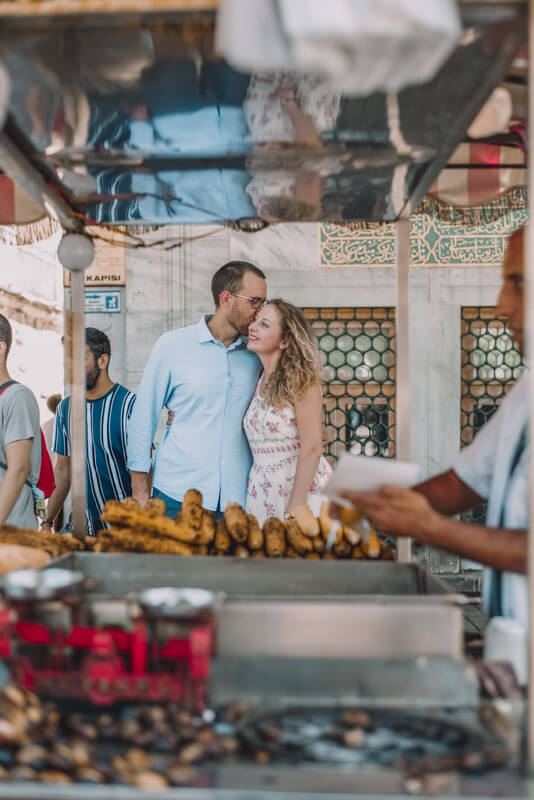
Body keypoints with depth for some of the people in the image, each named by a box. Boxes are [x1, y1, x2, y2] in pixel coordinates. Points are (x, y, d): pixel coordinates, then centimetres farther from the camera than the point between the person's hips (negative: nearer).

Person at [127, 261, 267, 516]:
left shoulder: (256, 355, 6)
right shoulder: (172, 345, -1)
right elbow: (144, 417, 3)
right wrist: (140, 490, 1)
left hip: (238, 496, 2)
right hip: (177, 495, -2)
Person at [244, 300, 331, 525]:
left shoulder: (300, 380, -12)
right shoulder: (259, 381, 8)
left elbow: (312, 449, -15)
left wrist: (293, 511, -18)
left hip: (302, 488, -6)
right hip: (263, 491, 6)